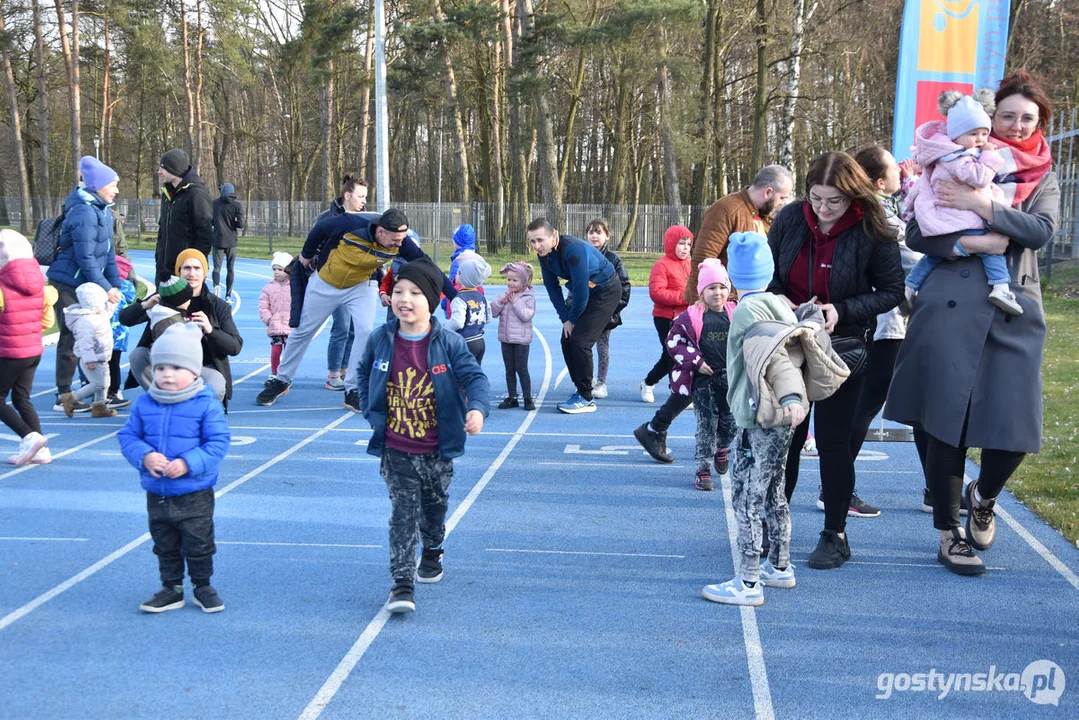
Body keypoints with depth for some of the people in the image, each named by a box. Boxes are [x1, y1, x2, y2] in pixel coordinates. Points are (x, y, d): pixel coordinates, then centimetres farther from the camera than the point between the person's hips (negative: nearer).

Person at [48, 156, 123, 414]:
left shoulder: (103, 211, 9)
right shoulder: (84, 213, -20)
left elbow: (108, 252, 12)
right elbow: (85, 258, -22)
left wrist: (115, 284, 5)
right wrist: (106, 288, -18)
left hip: (85, 286, 8)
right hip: (68, 285, -8)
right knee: (71, 339, -2)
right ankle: (63, 397, 7)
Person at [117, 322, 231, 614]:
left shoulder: (206, 404, -13)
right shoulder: (144, 404, -1)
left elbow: (219, 442, -15)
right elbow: (128, 436, 2)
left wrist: (188, 463, -25)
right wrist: (144, 456, -18)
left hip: (195, 496, -4)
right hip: (156, 494, 4)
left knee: (198, 545, 9)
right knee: (165, 547, 17)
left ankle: (203, 587, 28)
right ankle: (171, 589, 32)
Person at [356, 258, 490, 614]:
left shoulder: (448, 343, -12)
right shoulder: (381, 340, -5)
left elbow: (475, 377, -15)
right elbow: (364, 374, 14)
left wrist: (476, 408, -35)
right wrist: (371, 412, 5)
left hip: (437, 449, 1)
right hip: (396, 450, 0)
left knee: (435, 504, 21)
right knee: (403, 513, -6)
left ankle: (432, 552, 49)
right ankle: (402, 583, -5)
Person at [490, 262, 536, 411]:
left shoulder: (528, 297, -7)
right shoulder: (504, 295, 7)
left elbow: (527, 316, -20)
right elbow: (492, 312, 3)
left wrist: (516, 302, -17)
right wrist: (501, 301, -11)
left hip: (521, 339, -5)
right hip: (506, 339, 5)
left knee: (522, 369, -2)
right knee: (509, 370, 10)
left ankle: (527, 398, 7)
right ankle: (511, 398, 18)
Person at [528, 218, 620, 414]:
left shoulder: (573, 249, -33)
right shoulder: (544, 254, -8)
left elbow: (581, 289, -30)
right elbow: (552, 287, 2)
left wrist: (572, 320, -16)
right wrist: (564, 318, -4)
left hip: (606, 291, -8)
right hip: (583, 292, 8)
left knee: (580, 341, -15)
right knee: (567, 340, 4)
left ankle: (586, 399, -5)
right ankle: (580, 391, 16)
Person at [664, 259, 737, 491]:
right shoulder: (691, 316, -7)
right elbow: (673, 341, -5)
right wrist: (696, 362, -10)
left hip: (730, 378, 3)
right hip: (703, 379, -3)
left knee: (731, 422, 9)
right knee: (707, 424, 0)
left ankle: (721, 448, 42)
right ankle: (703, 469, 9)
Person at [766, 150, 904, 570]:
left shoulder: (872, 233, -16)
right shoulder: (790, 219, -7)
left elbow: (892, 291, -9)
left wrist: (841, 310, -21)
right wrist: (775, 299, -15)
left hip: (842, 348, -3)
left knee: (832, 441, 4)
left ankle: (835, 536, 18)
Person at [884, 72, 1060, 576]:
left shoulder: (1043, 179, 15)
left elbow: (1042, 230, -6)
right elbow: (916, 234, 0)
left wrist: (982, 206, -16)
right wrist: (968, 242, -15)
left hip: (1015, 312, 2)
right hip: (952, 308, -2)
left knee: (1015, 427, -4)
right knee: (947, 421, -2)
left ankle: (983, 497, 29)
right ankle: (948, 534, 13)